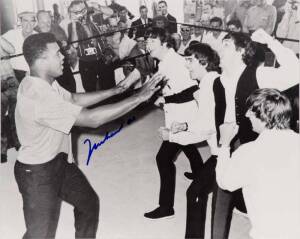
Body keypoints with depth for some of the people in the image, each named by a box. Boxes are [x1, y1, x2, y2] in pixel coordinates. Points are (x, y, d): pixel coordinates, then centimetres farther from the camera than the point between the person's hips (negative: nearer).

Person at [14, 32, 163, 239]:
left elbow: (74, 99, 10)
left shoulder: (44, 82, -4)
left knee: (89, 202, 23)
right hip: (38, 172, -9)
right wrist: (139, 97, -30)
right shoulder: (38, 97, -35)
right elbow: (91, 119, -35)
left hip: (59, 160, 9)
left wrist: (115, 90, 4)